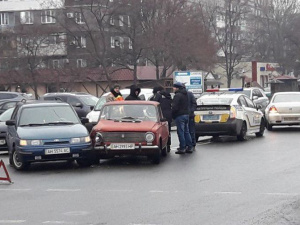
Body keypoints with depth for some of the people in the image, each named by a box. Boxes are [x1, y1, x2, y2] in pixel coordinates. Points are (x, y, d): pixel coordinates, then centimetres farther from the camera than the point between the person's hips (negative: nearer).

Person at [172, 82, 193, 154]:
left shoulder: (178, 95, -15)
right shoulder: (185, 95, 15)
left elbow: (175, 107, -18)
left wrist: (173, 115, -5)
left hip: (180, 116, -9)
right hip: (186, 114, 9)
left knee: (181, 132, -5)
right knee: (186, 132, 13)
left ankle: (182, 148, -5)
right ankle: (189, 147, 14)